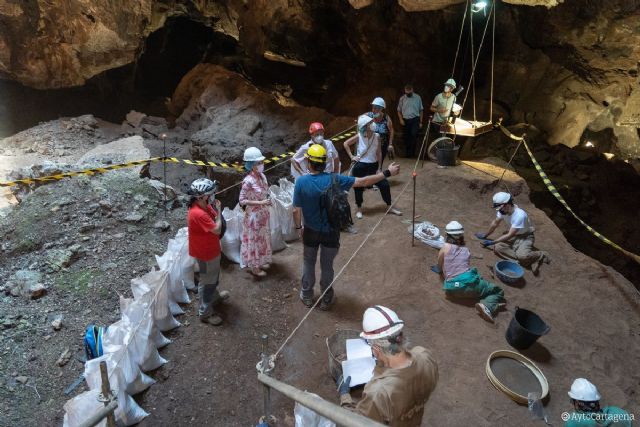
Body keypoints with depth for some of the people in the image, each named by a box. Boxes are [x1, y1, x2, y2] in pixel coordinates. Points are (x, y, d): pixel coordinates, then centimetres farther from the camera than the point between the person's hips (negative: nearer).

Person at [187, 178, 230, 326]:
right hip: (205, 253, -9)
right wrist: (218, 210, -21)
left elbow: (214, 217, 8)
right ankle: (205, 312, 22)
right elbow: (217, 229, -30)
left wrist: (216, 210, -10)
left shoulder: (205, 206, -4)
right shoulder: (198, 214, -34)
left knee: (214, 276, 30)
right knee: (207, 281, 6)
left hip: (210, 249, 9)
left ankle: (214, 296, 53)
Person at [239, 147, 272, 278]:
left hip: (263, 213, 8)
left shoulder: (262, 176, -2)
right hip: (254, 215, -7)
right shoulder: (248, 181, -25)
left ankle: (261, 262, 41)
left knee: (263, 238, 21)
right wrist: (260, 203, -26)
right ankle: (254, 266, 26)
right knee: (254, 240, 9)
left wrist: (266, 202, 13)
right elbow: (242, 200, -21)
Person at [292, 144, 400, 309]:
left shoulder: (301, 181, -19)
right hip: (331, 232, 0)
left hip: (311, 231, 0)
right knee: (327, 265, 18)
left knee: (309, 263, 22)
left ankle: (307, 296, 38)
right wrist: (387, 173, -9)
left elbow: (296, 210, -14)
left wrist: (298, 227, 4)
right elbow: (363, 182, -17)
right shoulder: (334, 179, -20)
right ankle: (326, 299, 35)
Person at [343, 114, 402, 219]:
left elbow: (379, 153, 1)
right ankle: (359, 209, 29)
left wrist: (379, 167, 0)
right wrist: (352, 156, -4)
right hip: (360, 166, -3)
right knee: (358, 188, 7)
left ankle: (389, 207, 18)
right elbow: (346, 144, 0)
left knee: (384, 184, 1)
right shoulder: (359, 136, -12)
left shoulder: (377, 136, -5)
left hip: (373, 165, 3)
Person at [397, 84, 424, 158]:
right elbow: (399, 110, 11)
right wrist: (401, 119, -5)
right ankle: (407, 153, 22)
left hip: (415, 119, -2)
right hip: (405, 120, 3)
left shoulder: (417, 97, 1)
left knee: (413, 135, -20)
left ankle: (412, 153, -15)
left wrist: (420, 122, 2)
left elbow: (421, 110, 6)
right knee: (405, 137, 6)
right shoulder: (402, 98, 5)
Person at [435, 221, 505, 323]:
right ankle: (487, 305, -12)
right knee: (498, 291, 18)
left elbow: (440, 268, 18)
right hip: (469, 282, -1)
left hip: (452, 289, 1)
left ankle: (486, 306, 0)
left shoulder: (445, 247, 7)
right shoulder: (466, 250, 15)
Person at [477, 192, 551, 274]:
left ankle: (540, 255, -2)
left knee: (522, 256, -36)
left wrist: (491, 242, -23)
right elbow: (495, 224, 6)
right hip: (514, 236, 7)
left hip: (526, 237, -7)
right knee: (497, 247, -23)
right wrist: (486, 235, 14)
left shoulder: (520, 215, -32)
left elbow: (509, 235, -27)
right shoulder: (503, 210, -13)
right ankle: (530, 260, -21)